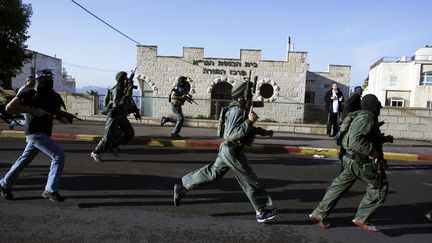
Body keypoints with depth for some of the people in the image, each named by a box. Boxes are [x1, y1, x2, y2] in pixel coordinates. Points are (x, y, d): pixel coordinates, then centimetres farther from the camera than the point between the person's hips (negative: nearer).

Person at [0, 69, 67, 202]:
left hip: (44, 133, 7)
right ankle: (50, 191, -8)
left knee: (24, 160, 18)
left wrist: (62, 117, -4)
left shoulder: (54, 96, 8)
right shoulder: (30, 93, -9)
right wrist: (32, 110, -18)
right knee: (59, 155, -15)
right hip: (35, 132, -7)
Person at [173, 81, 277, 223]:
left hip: (228, 149, 10)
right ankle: (262, 212, 13)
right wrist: (249, 121, -33)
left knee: (211, 173, 19)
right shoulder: (236, 110, -21)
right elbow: (232, 134, -29)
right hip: (232, 151, -10)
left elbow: (247, 129, 25)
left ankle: (182, 187, 26)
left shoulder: (241, 109, 10)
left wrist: (262, 132, 17)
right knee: (249, 181, 0)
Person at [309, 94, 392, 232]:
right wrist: (372, 151, -25)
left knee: (339, 186, 12)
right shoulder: (366, 119, -18)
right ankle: (361, 218, 13)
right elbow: (356, 140, -31)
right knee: (379, 187, 6)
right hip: (362, 163, -10)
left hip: (352, 160, 10)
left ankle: (319, 214, 17)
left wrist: (384, 139, 23)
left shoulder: (366, 118, 15)